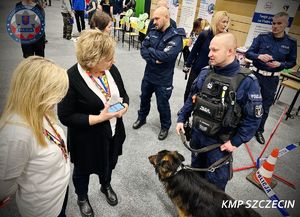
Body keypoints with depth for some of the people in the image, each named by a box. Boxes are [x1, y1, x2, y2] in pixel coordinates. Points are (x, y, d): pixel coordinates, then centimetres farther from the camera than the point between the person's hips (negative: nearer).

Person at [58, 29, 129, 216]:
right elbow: (66, 117, -21)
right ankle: (82, 197, 54)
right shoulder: (71, 78, -26)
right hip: (87, 139, -5)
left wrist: (124, 106, -18)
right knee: (83, 170, 22)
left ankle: (106, 186, 62)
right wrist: (99, 118, -28)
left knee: (109, 163, 29)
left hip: (113, 132, 5)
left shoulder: (111, 69, -9)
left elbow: (123, 94, 5)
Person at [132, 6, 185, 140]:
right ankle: (141, 118, 47)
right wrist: (154, 59, -21)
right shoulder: (153, 32, 2)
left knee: (162, 104, 9)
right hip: (148, 74, 6)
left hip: (163, 79, -5)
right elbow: (142, 50, -5)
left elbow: (166, 56, -28)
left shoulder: (176, 36, -16)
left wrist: (150, 50, -15)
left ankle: (165, 127, 33)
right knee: (144, 98, 22)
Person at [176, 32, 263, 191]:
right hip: (196, 133, 5)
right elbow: (191, 98, 7)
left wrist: (236, 141, -13)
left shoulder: (247, 82, -20)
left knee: (215, 180, 14)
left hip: (220, 142, -5)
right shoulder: (205, 72, -5)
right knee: (196, 169, 27)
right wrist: (181, 119, 5)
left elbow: (253, 118, -14)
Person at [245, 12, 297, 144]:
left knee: (265, 107, 12)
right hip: (256, 75, -1)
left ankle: (259, 130, 30)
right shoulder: (262, 37, -5)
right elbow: (248, 53, -7)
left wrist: (280, 64, -16)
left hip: (272, 79, 1)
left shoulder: (291, 43, -2)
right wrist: (259, 56, -28)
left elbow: (292, 62, 4)